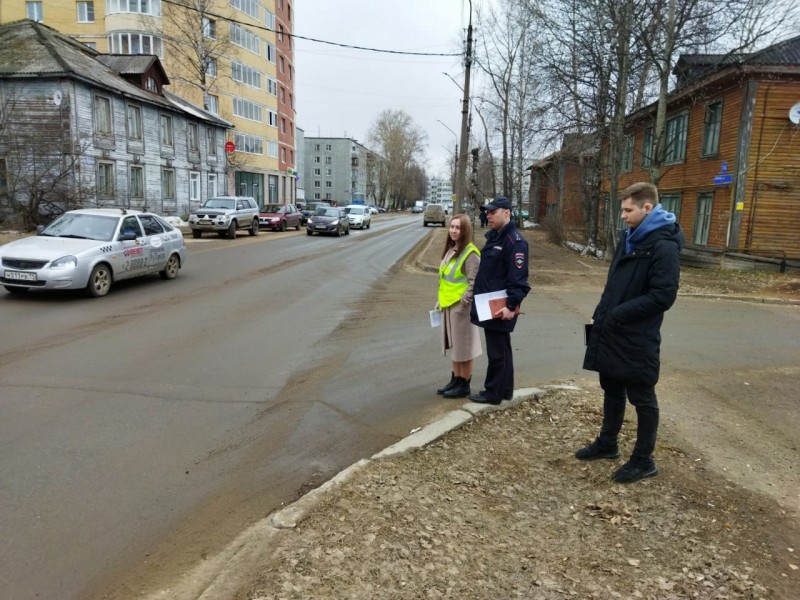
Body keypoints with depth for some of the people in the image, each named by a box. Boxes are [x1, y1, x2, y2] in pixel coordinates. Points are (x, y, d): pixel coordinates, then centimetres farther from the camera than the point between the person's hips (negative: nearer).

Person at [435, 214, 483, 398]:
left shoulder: (470, 253, -16)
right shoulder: (450, 250, 11)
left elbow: (475, 283, -19)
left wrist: (462, 303, -19)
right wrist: (440, 300, 15)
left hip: (461, 307, -9)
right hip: (448, 305, 9)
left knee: (464, 347, 2)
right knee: (454, 346, 16)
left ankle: (464, 385, 13)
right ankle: (455, 381, 28)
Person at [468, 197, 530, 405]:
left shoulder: (515, 241, -16)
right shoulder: (493, 237, 14)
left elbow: (518, 279, -22)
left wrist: (511, 306, -26)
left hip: (500, 308, -10)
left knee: (497, 351, 1)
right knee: (501, 349, 17)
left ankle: (493, 393, 12)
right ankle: (505, 390, 28)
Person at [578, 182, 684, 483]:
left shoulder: (664, 246, -17)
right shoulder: (629, 237, 11)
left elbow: (663, 296, -22)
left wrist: (618, 314, -20)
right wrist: (601, 314, 9)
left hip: (637, 337, -8)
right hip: (611, 331, 8)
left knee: (642, 398, 6)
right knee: (612, 390, 20)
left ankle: (644, 460, 21)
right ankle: (607, 443, 36)